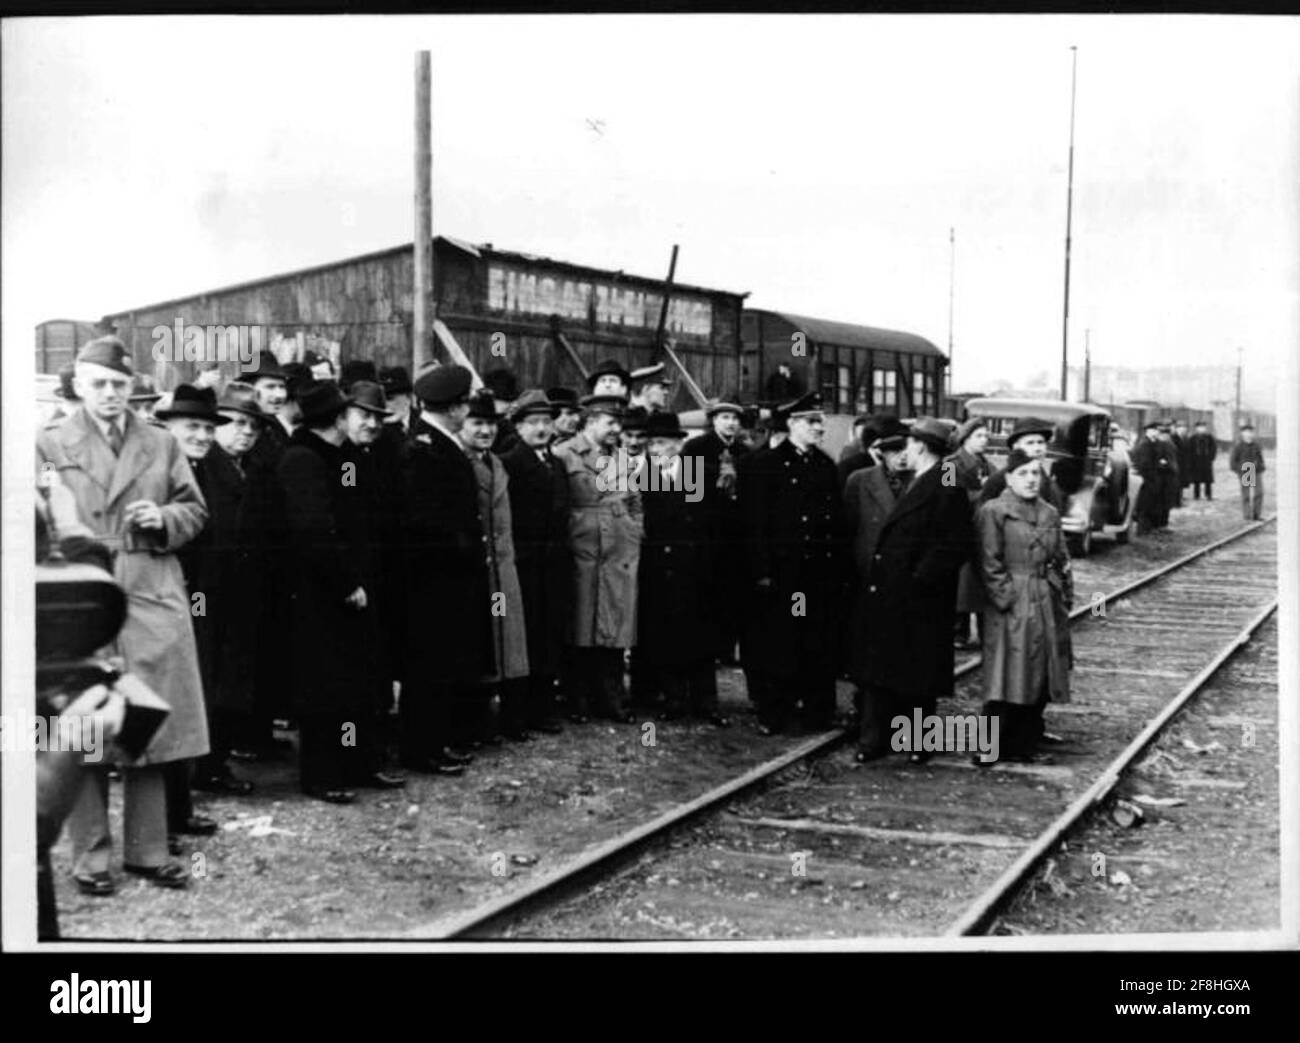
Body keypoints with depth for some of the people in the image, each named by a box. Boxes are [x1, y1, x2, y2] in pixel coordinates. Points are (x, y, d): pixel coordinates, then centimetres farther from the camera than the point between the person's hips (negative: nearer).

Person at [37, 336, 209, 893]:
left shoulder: (162, 445, 13)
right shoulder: (49, 446, 5)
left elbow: (195, 510, 15)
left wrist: (164, 519, -5)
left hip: (153, 602, 3)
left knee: (152, 731, 6)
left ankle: (147, 849, 17)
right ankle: (90, 856, 12)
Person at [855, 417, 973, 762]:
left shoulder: (948, 488, -13)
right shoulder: (914, 483, 16)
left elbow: (955, 547, -18)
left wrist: (920, 578, -19)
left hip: (917, 601, -9)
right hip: (886, 597, 9)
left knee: (917, 675, 3)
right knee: (877, 670, 7)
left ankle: (918, 744, 15)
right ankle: (874, 740, 12)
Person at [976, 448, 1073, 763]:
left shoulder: (1049, 514, 13)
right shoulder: (993, 512, -6)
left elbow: (1061, 561, 17)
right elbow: (990, 564, -9)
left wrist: (1065, 599, 9)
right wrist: (1007, 599, -15)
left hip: (1046, 605, 6)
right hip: (1011, 607, -6)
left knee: (1041, 678, 7)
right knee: (1009, 679, -8)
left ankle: (1023, 745, 16)